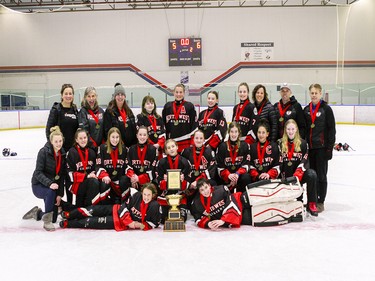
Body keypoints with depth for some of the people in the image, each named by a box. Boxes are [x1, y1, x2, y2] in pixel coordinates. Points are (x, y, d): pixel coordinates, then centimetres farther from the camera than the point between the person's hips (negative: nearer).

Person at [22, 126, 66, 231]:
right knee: (51, 192, -40)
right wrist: (49, 183, -39)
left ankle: (37, 212, 37)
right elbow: (38, 172, -23)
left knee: (53, 218, 5)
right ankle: (46, 221, -22)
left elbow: (62, 176, -2)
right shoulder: (44, 152, -18)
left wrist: (60, 194, -8)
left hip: (54, 185, 5)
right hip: (39, 185, -5)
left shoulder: (62, 154, -2)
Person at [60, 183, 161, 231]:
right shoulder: (137, 195, -16)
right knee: (98, 210, -2)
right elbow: (125, 206, -9)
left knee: (96, 222, -8)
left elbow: (154, 223, -11)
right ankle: (70, 215, 20)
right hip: (120, 211, 2)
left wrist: (142, 225, -26)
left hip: (121, 223, -2)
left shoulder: (154, 207, -22)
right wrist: (129, 221, -20)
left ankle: (69, 224, 7)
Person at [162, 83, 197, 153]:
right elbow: (163, 124, 12)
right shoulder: (167, 106, 10)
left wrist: (193, 143, -6)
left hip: (186, 142, -2)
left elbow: (194, 125, 0)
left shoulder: (190, 106, 2)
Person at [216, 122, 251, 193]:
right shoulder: (222, 147, 0)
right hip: (226, 177, -1)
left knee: (246, 178, -31)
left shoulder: (244, 145, 3)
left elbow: (246, 164, -2)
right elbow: (220, 166, -1)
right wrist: (229, 175, -19)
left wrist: (237, 174, -19)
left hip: (240, 174, 1)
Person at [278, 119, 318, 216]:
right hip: (287, 176, 1)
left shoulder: (303, 143, 2)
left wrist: (298, 174, -24)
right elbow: (279, 162, 4)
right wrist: (283, 177, -8)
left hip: (300, 174, -1)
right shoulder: (281, 144, 5)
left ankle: (311, 204, -23)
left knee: (312, 174, -33)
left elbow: (305, 161, -8)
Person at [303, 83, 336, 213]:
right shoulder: (306, 109, 10)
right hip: (309, 147, 4)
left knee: (321, 175, 3)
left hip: (321, 147, -4)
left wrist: (330, 148, -10)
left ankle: (320, 202, 13)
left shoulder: (326, 109, -4)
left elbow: (331, 129, -6)